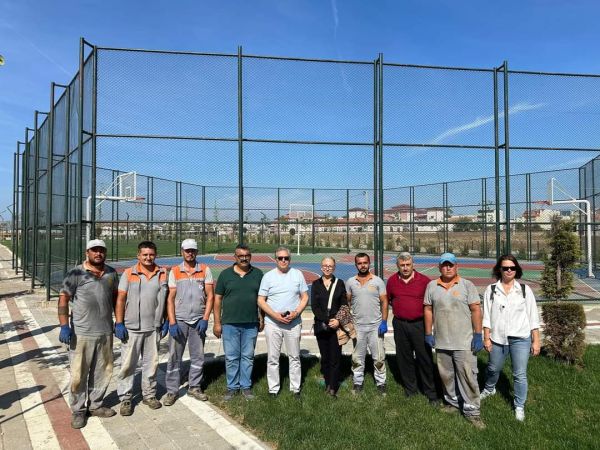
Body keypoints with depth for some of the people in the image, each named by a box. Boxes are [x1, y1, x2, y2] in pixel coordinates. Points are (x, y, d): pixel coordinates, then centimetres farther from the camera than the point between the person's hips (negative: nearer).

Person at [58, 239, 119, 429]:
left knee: (103, 371, 13)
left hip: (105, 332, 5)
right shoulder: (76, 273, -6)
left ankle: (95, 405, 30)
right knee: (79, 374, 4)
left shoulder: (111, 273, 7)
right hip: (81, 333, -4)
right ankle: (78, 410, 22)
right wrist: (64, 326, -15)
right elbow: (63, 299, -8)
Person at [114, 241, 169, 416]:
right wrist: (119, 323, -9)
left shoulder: (162, 274, 4)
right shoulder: (129, 273, -3)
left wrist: (166, 321, 7)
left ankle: (149, 395, 27)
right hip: (131, 328, -2)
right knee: (128, 364, 4)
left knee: (151, 363, 12)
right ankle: (125, 399, 17)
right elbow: (120, 299, -4)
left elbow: (166, 298, 10)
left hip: (153, 328, 3)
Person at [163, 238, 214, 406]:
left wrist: (205, 319, -7)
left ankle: (194, 387, 24)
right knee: (174, 357, 4)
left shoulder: (205, 270, 2)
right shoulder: (174, 271, 2)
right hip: (179, 320, -1)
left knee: (198, 356, 9)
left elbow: (210, 296, 1)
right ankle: (171, 391, 15)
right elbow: (170, 298, -1)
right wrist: (172, 323, -9)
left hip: (198, 321, 1)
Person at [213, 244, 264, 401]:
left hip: (251, 324, 1)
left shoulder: (258, 274, 3)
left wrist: (262, 318, 6)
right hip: (230, 323, -1)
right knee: (231, 357, 7)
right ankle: (232, 387, 22)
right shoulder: (225, 274, 1)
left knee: (248, 356, 10)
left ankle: (246, 386, 24)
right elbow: (218, 299, 2)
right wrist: (217, 322, -1)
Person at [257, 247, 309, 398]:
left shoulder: (298, 274, 4)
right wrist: (276, 315, -13)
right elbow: (261, 301, -1)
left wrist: (296, 313, -11)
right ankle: (273, 389, 17)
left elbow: (305, 297, 6)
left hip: (294, 323, 1)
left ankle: (295, 388, 20)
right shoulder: (268, 276, 1)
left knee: (294, 357, 9)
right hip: (272, 323, -1)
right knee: (273, 358, 5)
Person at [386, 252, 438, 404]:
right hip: (400, 325, 3)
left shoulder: (424, 280, -7)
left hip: (419, 324, -3)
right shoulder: (392, 281, 2)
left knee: (425, 358, 2)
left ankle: (430, 392, 16)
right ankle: (410, 388, 28)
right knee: (404, 358, 12)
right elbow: (387, 300, 14)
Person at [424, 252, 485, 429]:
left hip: (464, 342, -3)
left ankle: (472, 411, 12)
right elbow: (428, 310, 7)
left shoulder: (467, 285, -2)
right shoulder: (432, 286, 4)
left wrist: (478, 335, -8)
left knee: (468, 376, -1)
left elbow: (476, 310, -4)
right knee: (446, 375, 15)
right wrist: (428, 333, 4)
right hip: (441, 341, 3)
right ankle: (453, 401, 34)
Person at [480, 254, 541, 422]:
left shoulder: (525, 290, -3)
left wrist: (536, 341, -1)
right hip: (497, 338, 1)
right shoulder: (491, 290, -3)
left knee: (520, 375, 4)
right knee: (493, 369, 20)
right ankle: (489, 389, 49)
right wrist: (486, 338, -3)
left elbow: (533, 317, 0)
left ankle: (519, 406, 24)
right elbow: (487, 316, -1)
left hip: (520, 339, -1)